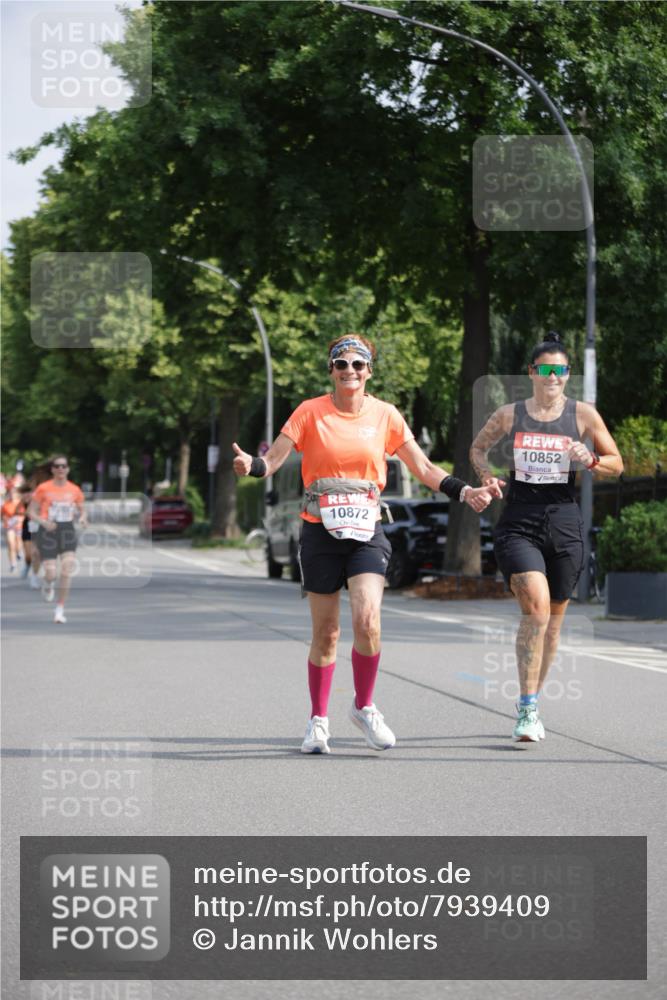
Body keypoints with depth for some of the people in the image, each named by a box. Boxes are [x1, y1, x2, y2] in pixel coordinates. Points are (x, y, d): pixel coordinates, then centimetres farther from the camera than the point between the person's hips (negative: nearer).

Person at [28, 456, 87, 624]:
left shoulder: (74, 490, 5)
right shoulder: (43, 488, -3)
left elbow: (81, 511, 17)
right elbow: (31, 511, 0)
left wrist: (82, 519, -7)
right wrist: (43, 522, -18)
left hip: (68, 531, 2)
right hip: (48, 531, -2)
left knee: (67, 570, -13)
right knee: (50, 573, -9)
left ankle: (60, 610, -1)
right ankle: (48, 585, 32)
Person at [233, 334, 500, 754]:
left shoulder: (385, 415, 4)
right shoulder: (311, 412, 0)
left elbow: (424, 468, 8)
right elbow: (273, 459, -5)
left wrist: (464, 492, -5)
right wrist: (251, 465, -27)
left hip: (366, 532, 1)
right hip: (320, 533, 0)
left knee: (367, 619, -18)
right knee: (326, 632, 3)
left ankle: (364, 707, 3)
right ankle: (318, 720, 20)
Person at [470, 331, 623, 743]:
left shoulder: (583, 414, 3)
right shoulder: (510, 415, 4)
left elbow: (617, 464, 9)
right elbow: (478, 448, 21)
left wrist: (591, 461, -12)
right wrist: (487, 476, 1)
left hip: (564, 523, 2)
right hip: (519, 524, -2)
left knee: (554, 617, 10)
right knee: (536, 607, -20)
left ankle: (532, 705, 28)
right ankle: (528, 709, -15)